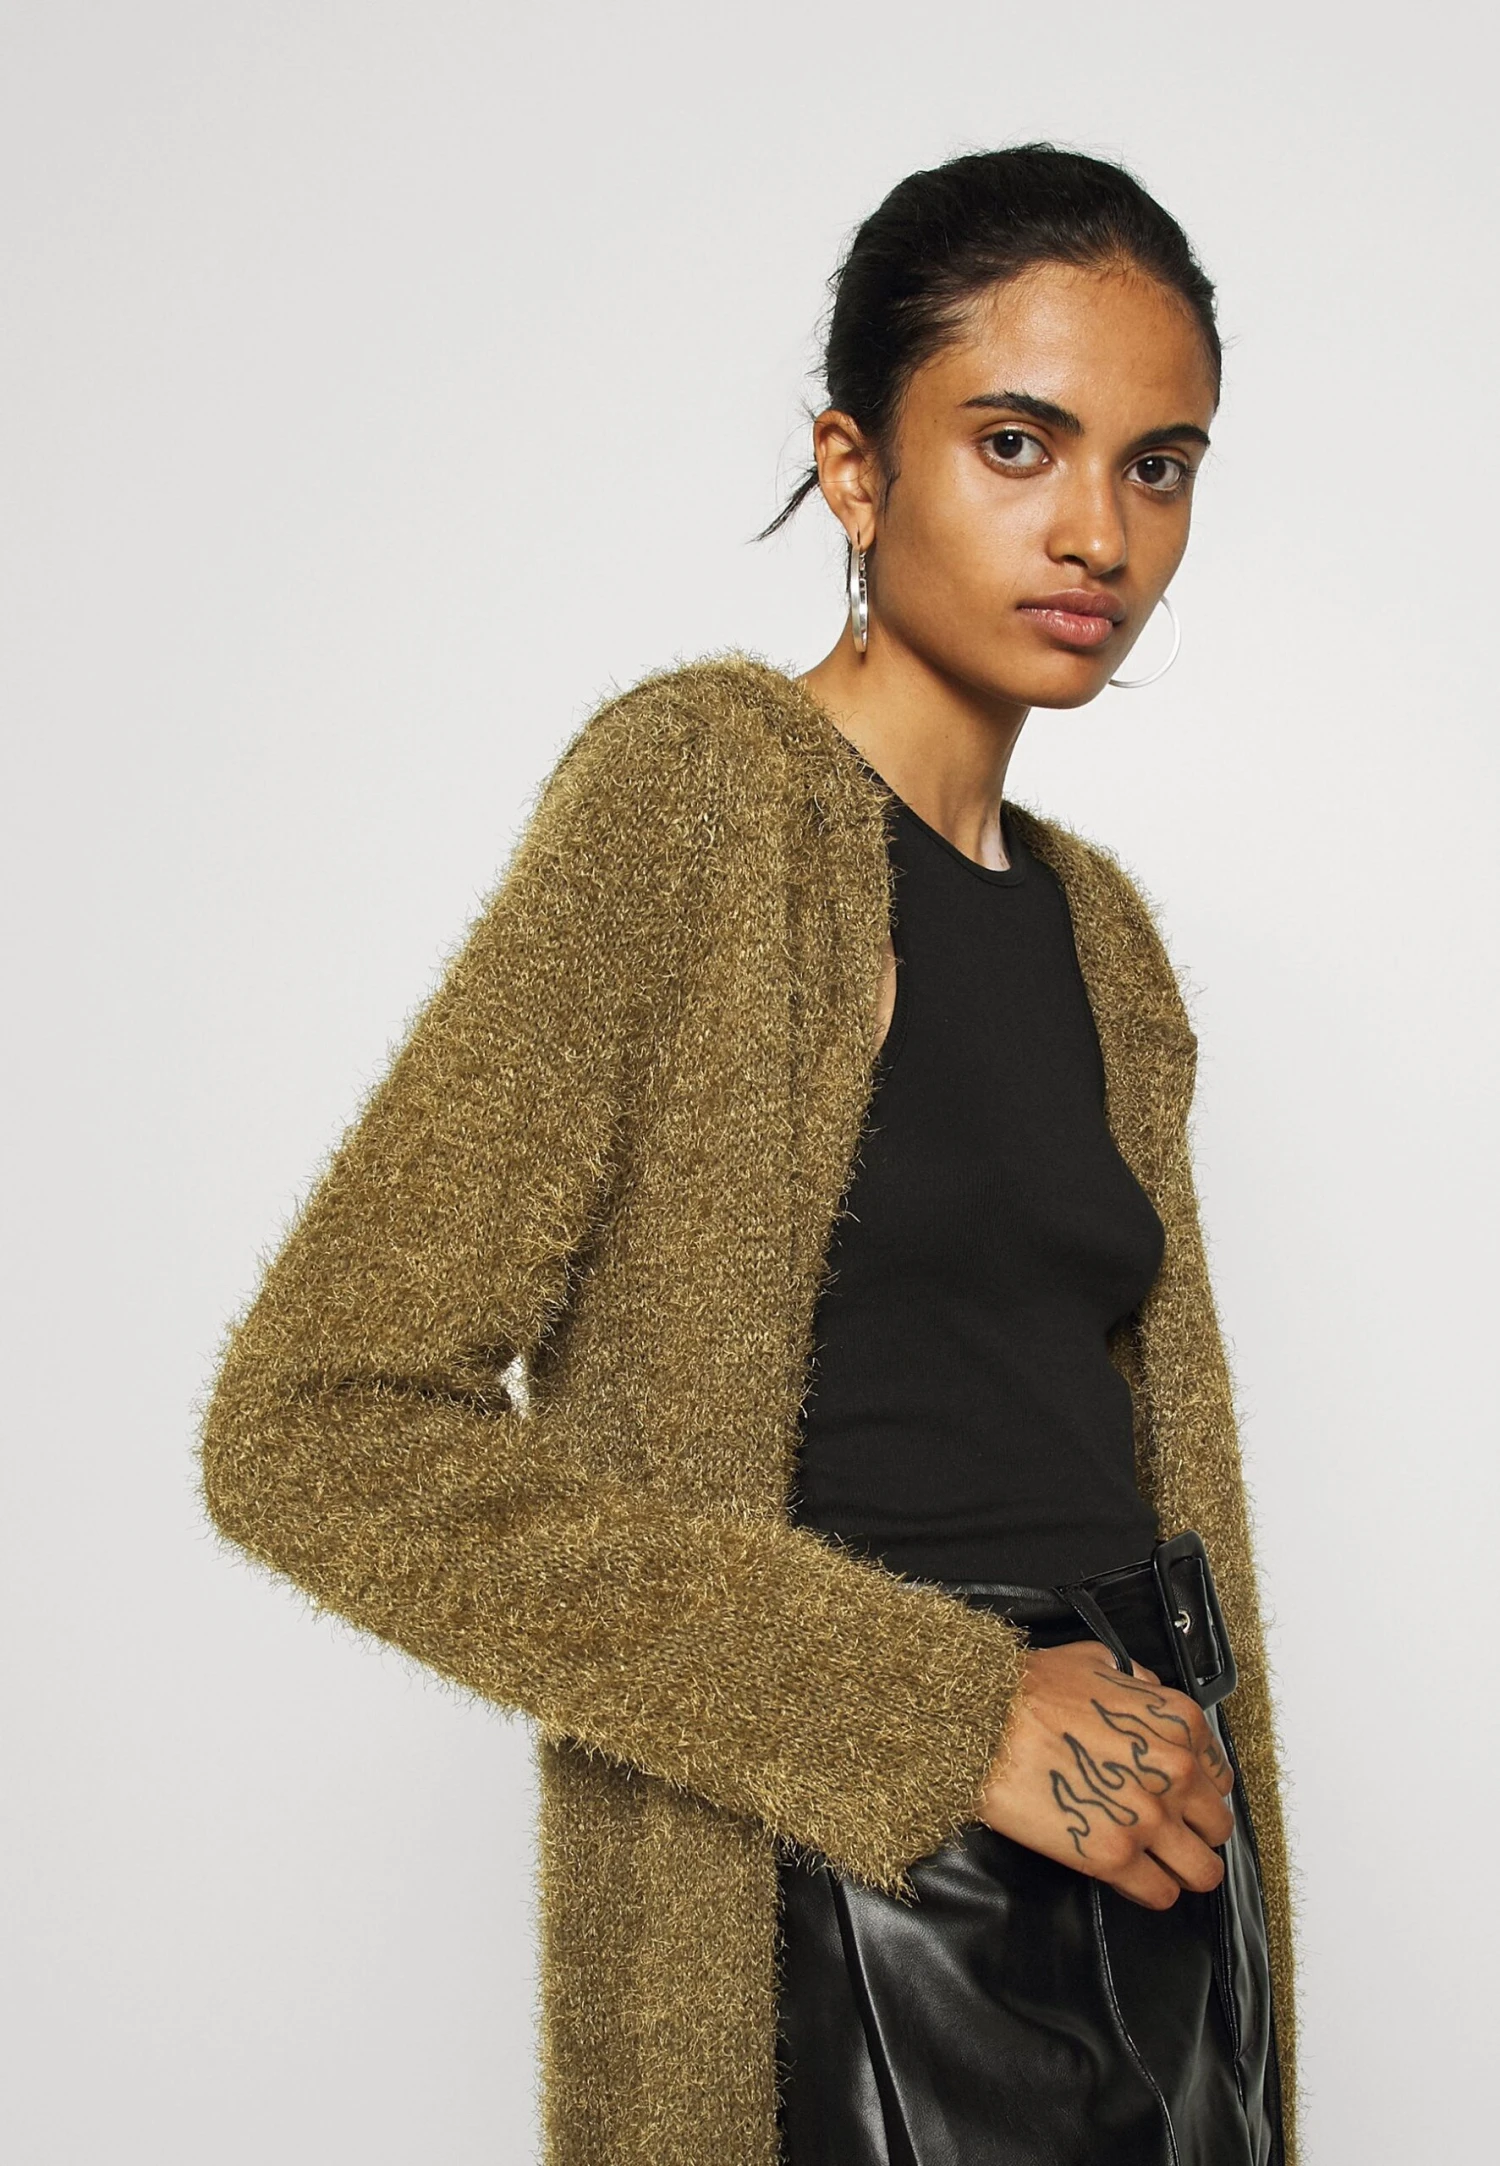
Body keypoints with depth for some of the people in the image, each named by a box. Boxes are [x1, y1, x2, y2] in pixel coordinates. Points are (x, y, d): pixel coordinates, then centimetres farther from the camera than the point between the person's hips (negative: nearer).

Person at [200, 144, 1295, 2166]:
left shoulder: (1095, 923, 11)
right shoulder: (700, 786, -11)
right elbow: (315, 1430, -19)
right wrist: (930, 1716, -17)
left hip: (1138, 1832, 7)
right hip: (848, 1918, -6)